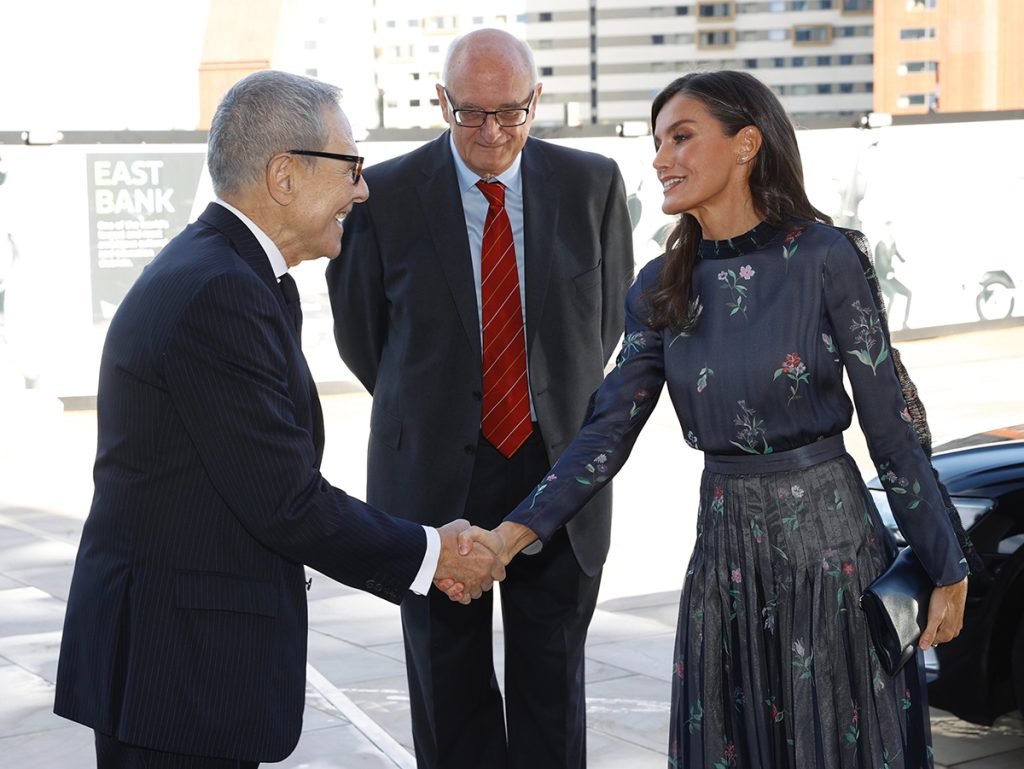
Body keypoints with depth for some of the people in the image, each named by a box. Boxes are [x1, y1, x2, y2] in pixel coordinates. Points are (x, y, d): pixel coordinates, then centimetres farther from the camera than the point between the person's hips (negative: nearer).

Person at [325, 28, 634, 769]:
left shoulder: (592, 184, -1)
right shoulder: (386, 195, -8)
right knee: (450, 694, 8)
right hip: (437, 478, -1)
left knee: (552, 693, 9)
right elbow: (359, 332, 5)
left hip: (558, 470, 1)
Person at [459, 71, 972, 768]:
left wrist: (947, 572, -5)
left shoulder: (825, 259, -11)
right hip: (726, 549, 5)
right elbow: (608, 432, -2)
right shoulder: (662, 288, 3)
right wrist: (511, 534, -13)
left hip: (830, 545, -4)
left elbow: (891, 426, -8)